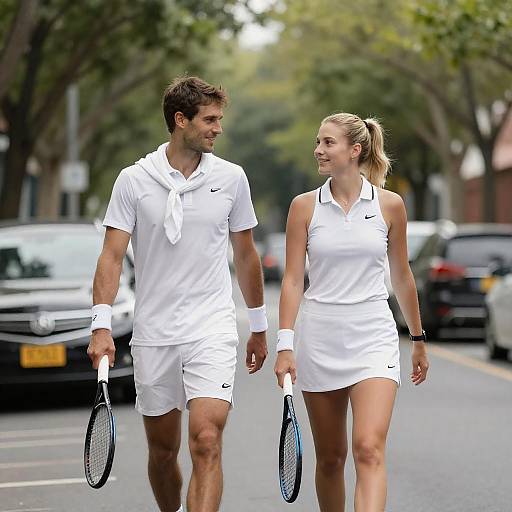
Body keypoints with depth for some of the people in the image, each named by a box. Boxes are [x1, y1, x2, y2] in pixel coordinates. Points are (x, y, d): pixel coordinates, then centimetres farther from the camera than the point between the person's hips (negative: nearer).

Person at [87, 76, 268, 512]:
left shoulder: (231, 178, 4)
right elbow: (112, 256, -3)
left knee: (207, 442, -16)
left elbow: (245, 255, 14)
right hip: (153, 336, 1)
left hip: (212, 332, 0)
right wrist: (101, 326, -13)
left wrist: (259, 327, 18)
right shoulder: (134, 180, 0)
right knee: (162, 450, 11)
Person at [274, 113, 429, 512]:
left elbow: (402, 276, 12)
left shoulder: (389, 205, 2)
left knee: (369, 449, -18)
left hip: (373, 337, -1)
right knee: (330, 458, 9)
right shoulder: (304, 206, 2)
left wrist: (419, 339, 16)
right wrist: (285, 345, -8)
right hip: (320, 339, 2)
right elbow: (293, 279, 0)